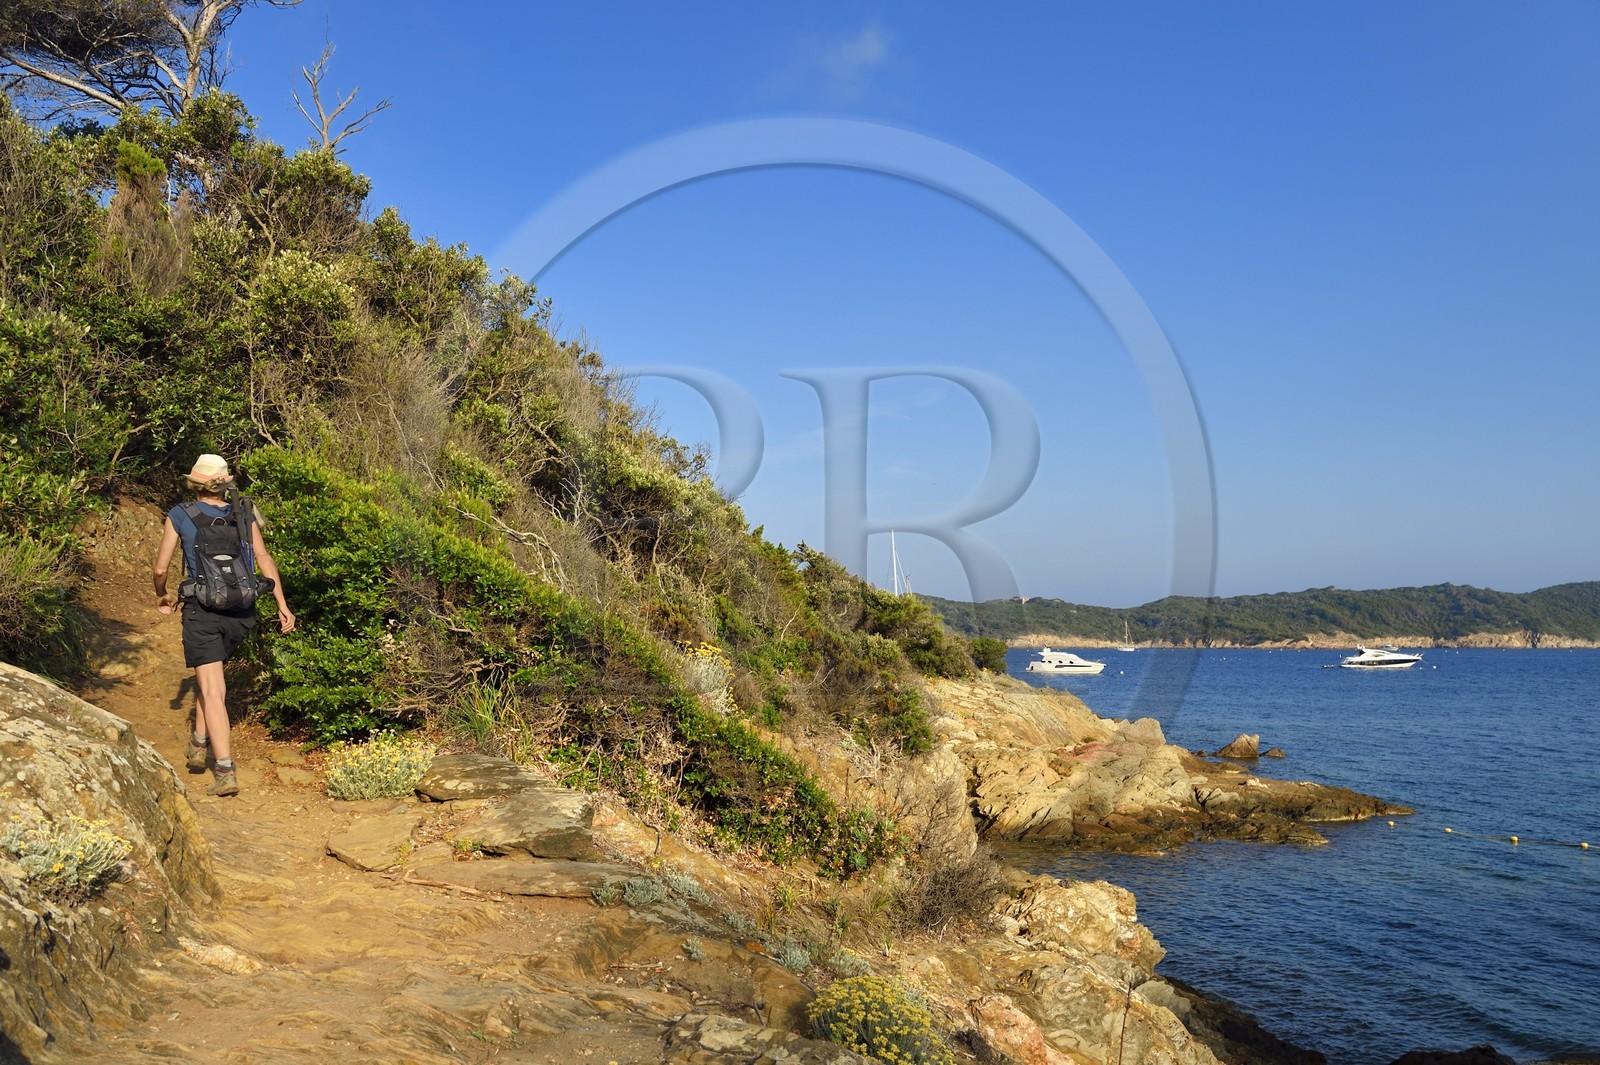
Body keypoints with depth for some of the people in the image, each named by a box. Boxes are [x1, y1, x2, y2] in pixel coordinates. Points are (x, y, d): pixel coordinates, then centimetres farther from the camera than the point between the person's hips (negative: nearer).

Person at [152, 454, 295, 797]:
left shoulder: (180, 515, 1)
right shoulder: (244, 512, 6)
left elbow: (161, 568, 3)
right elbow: (264, 558, 0)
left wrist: (161, 596, 24)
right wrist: (282, 605, 1)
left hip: (203, 611, -3)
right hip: (241, 612, 3)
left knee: (211, 689, -4)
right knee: (214, 671, 28)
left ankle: (225, 771, -10)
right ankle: (199, 744, 30)